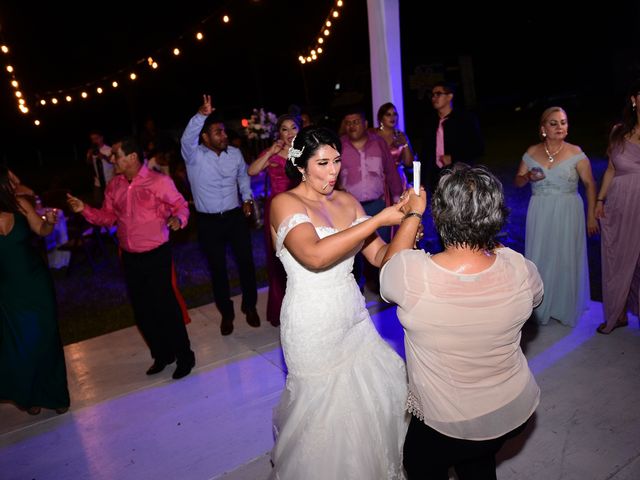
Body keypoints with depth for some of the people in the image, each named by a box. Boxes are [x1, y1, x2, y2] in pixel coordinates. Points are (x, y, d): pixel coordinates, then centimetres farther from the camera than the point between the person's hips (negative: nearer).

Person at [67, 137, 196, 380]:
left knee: (164, 305, -1)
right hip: (130, 257, 6)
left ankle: (184, 356, 19)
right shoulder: (114, 186, 5)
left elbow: (181, 205, -7)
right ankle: (161, 354, 33)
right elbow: (108, 217, 12)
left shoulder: (159, 181, -11)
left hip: (156, 254, -6)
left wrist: (177, 219, -28)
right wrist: (85, 210, -3)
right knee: (141, 308, 14)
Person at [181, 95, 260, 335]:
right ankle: (226, 313, 26)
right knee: (218, 268, 8)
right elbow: (187, 139, -31)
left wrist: (247, 198, 8)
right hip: (209, 222, -2)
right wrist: (202, 115, -42)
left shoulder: (235, 153, 3)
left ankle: (250, 306, 29)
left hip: (236, 216, 3)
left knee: (246, 262, 7)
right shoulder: (194, 156, -9)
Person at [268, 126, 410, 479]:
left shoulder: (346, 201, 4)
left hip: (353, 317, 6)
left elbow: (378, 255, 4)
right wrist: (379, 218, -31)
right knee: (325, 410, 9)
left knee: (382, 390, 14)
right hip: (313, 326, -6)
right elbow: (315, 255, -32)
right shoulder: (285, 203, -15)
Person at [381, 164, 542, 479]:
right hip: (516, 410, 4)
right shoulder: (520, 270, -24)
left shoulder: (413, 274, -35)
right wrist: (488, 238, 5)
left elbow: (388, 266, -8)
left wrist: (412, 214, 2)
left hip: (448, 423, -3)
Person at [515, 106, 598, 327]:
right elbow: (518, 181, 9)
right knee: (540, 259, 7)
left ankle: (565, 307, 26)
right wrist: (528, 177, -14)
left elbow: (590, 185, -3)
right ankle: (541, 306, 25)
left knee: (566, 259, 6)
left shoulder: (576, 153, -5)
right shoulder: (532, 153, 1)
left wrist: (591, 216, -6)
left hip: (568, 214, -2)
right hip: (539, 214, 2)